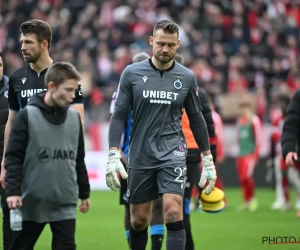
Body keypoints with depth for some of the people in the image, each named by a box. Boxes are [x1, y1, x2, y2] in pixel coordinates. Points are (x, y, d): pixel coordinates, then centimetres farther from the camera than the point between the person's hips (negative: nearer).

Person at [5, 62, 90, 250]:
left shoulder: (74, 118, 9)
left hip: (65, 204, 3)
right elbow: (13, 157, -7)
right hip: (32, 203, -3)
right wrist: (13, 190, -15)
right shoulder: (27, 116, -6)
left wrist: (84, 192, 18)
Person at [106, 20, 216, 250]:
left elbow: (196, 119, 10)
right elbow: (119, 116, -1)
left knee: (173, 211, -18)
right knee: (139, 219, 8)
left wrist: (208, 160, 10)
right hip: (140, 156, 1)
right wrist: (113, 156, -10)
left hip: (172, 153, -1)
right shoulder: (132, 73, -2)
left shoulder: (187, 77, 1)